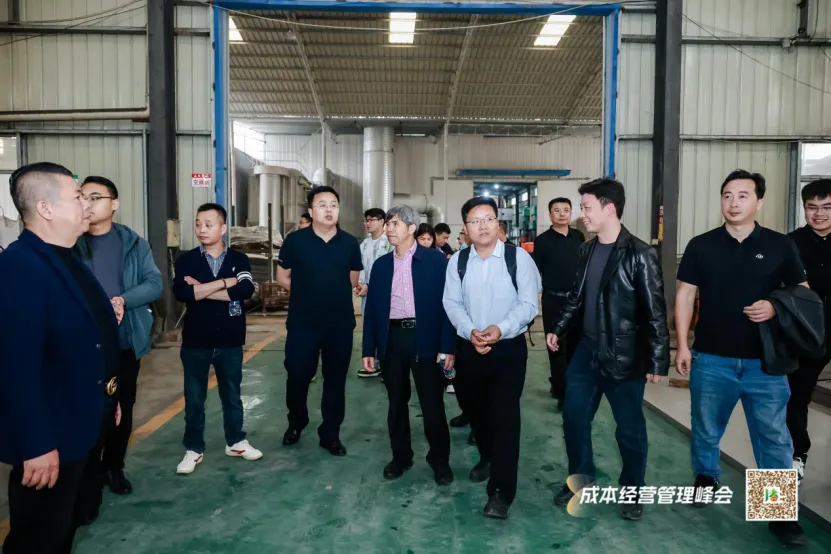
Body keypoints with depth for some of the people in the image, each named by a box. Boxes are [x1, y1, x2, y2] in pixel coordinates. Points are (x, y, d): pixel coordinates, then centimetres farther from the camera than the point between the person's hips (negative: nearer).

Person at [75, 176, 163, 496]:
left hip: (126, 342, 2)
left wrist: (123, 299, -21)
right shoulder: (70, 243, -2)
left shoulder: (133, 243, 2)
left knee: (123, 408, 13)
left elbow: (154, 284, -4)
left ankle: (113, 467, 31)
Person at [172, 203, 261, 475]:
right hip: (196, 342, 0)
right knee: (194, 398, 10)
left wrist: (202, 289, -16)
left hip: (230, 341, 0)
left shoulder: (239, 259, 0)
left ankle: (236, 442, 31)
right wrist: (225, 282, -18)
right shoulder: (186, 260, -1)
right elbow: (181, 292, -19)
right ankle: (194, 449, 25)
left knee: (232, 394, 14)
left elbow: (246, 290, -18)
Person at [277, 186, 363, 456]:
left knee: (335, 380, 9)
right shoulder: (295, 240, -3)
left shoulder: (350, 243, 2)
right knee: (297, 376, 7)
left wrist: (335, 294, 5)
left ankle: (330, 434, 24)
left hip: (340, 324, 1)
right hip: (302, 323, -1)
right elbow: (282, 277, 5)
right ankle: (296, 423, 35)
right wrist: (305, 293, 2)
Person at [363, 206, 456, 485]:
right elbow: (372, 307, 9)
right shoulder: (381, 264, 9)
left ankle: (440, 459, 23)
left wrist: (448, 345, -12)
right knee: (396, 402, 13)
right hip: (392, 338, 4)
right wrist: (369, 348, 5)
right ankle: (400, 455, 30)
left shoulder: (435, 259, -3)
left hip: (425, 338, -3)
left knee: (432, 403, 5)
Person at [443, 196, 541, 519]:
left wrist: (500, 329, -25)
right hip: (469, 347, 4)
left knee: (504, 416, -7)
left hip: (509, 348, -4)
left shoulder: (519, 258, -8)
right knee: (474, 409, 19)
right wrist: (470, 331, -17)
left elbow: (528, 304, -11)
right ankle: (488, 457, 48)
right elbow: (452, 303, 0)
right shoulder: (457, 261, 2)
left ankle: (501, 491, 3)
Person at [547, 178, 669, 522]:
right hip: (587, 351, 6)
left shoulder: (639, 255, -14)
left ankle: (632, 490, 31)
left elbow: (655, 311, -13)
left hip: (624, 357, -6)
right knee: (574, 417, 12)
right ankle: (580, 477, 33)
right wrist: (558, 329, 9)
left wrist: (657, 361, -14)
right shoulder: (587, 251, 6)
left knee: (629, 428, 9)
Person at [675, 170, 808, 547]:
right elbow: (685, 295, 2)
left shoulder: (780, 246, 0)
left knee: (774, 437, 5)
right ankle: (706, 478, 39)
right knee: (705, 428, 15)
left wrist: (775, 308, -15)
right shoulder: (701, 246, 0)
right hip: (711, 358, 1)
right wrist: (682, 345, -2)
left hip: (765, 362, 0)